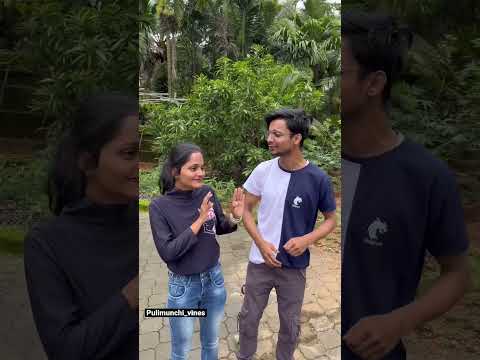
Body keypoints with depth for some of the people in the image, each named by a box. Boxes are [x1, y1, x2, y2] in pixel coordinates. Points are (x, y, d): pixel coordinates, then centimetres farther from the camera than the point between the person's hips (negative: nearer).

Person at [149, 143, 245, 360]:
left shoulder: (208, 193, -9)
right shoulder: (160, 206, -18)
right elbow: (167, 252, -21)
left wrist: (234, 217, -16)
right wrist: (199, 221, -25)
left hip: (214, 279, 3)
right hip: (183, 286, -3)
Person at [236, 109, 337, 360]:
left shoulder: (318, 179, -15)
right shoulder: (263, 171, -10)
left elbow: (330, 220, -2)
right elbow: (246, 210, -1)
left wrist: (307, 239, -20)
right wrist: (261, 243, -14)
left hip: (294, 266, -1)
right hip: (260, 261, 2)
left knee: (290, 323, 19)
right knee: (248, 318, 18)